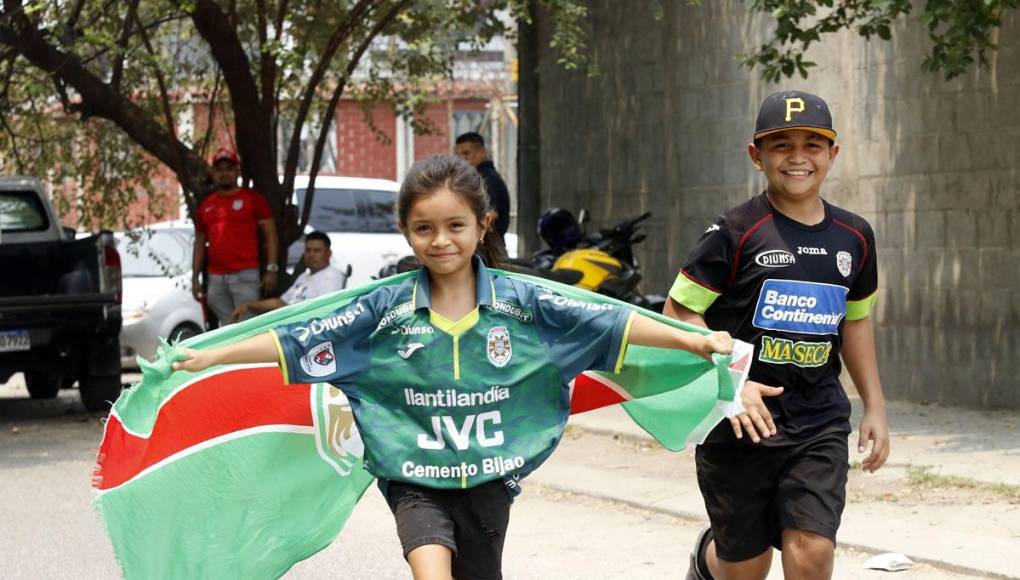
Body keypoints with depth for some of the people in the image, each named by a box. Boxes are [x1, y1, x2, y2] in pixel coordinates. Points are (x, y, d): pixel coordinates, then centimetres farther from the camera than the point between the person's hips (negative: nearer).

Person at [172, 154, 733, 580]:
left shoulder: (519, 302, -2)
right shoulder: (387, 309, -2)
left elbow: (611, 323, -2)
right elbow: (298, 341, -2)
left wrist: (692, 340, -5)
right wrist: (212, 356, -4)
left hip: (489, 480, 1)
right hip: (416, 481, -1)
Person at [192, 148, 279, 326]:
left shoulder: (253, 198, 3)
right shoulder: (205, 205, 16)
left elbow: (270, 234, 0)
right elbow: (200, 243, 20)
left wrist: (271, 269, -10)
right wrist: (195, 277, 13)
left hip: (246, 276, -5)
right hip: (216, 279, 5)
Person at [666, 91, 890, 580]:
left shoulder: (853, 237, 7)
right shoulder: (735, 232, -9)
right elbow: (679, 312, -10)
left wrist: (874, 407, 18)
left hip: (820, 426, 3)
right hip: (738, 425, -3)